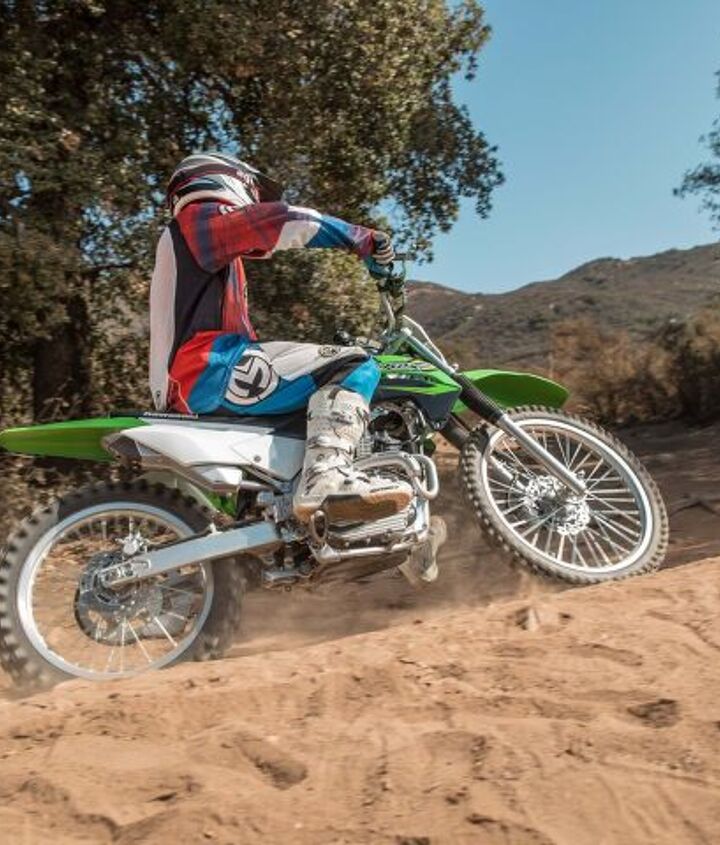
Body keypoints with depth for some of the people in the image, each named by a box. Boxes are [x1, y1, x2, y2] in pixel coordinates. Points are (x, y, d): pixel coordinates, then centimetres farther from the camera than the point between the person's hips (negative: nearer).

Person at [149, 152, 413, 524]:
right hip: (208, 368, -10)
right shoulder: (205, 217, 5)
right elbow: (286, 220, -10)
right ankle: (328, 476, -39)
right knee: (353, 366, -19)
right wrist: (364, 238, 1)